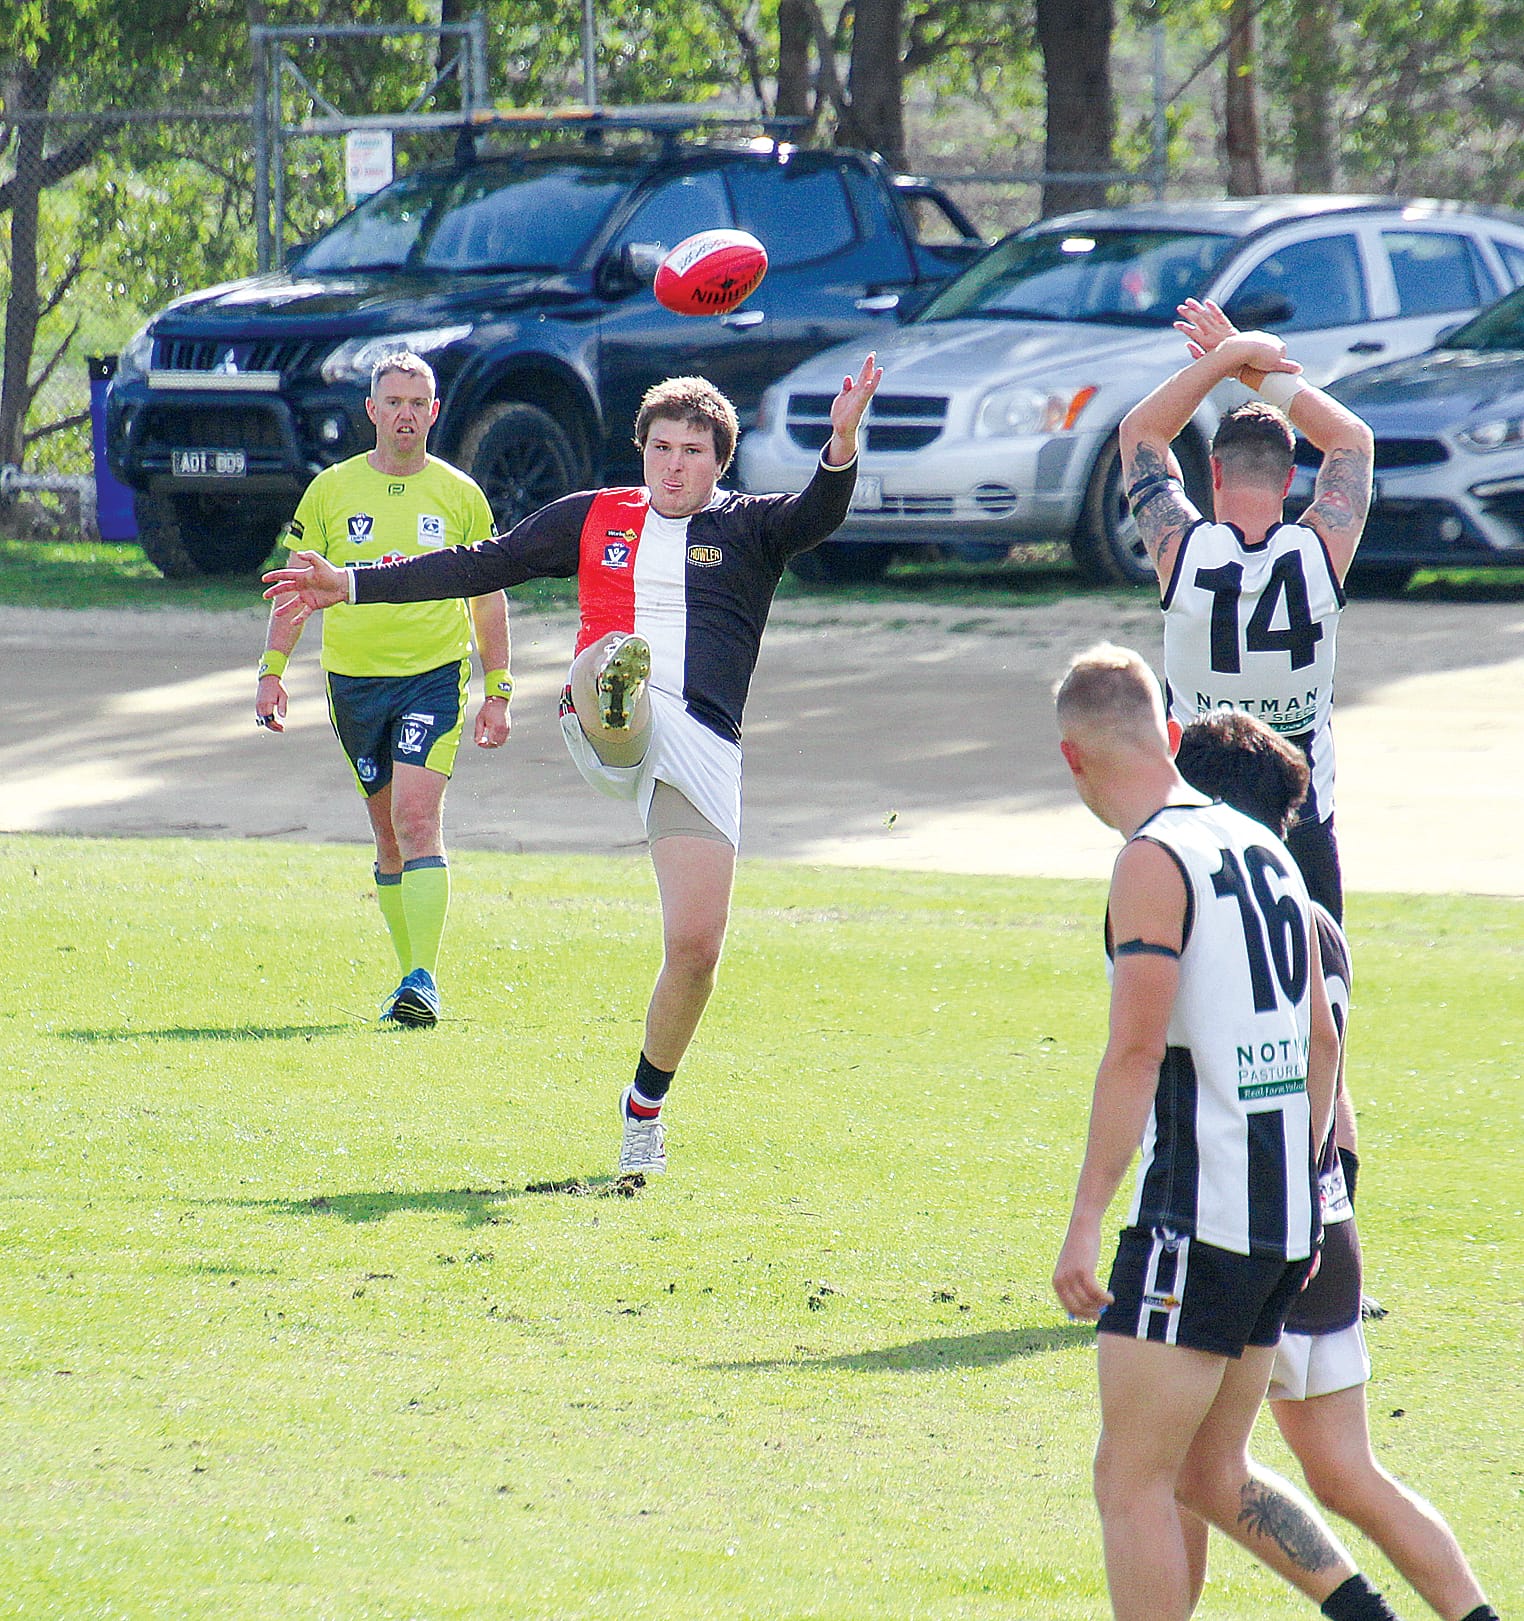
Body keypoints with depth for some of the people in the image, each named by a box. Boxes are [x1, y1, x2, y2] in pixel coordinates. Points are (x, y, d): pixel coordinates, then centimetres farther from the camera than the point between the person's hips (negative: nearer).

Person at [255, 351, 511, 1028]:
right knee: (388, 834, 9)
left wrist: (498, 692, 4)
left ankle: (424, 979, -22)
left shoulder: (459, 495, 3)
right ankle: (413, 977, 20)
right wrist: (272, 671, -2)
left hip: (435, 674, -2)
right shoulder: (331, 490, 4)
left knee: (417, 815, -18)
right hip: (353, 678, 3)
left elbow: (489, 597, 9)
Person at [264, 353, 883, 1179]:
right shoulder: (594, 518, 20)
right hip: (608, 730, 1)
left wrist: (842, 443, -30)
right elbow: (484, 565, 23)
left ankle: (647, 1101, 14)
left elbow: (818, 514, -8)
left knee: (695, 947, -6)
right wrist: (352, 583, 20)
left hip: (702, 744, -1)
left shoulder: (749, 528, 13)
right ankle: (611, 687, -72)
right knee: (612, 660, -36)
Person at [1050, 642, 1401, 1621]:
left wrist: (1084, 1224, -20)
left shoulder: (1154, 862, -11)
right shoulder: (1264, 849, 14)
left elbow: (1136, 1051, -19)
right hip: (1285, 1226, 8)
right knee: (1213, 1473, 17)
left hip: (1194, 1214, -8)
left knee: (1132, 1482, -3)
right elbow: (1321, 1042, 19)